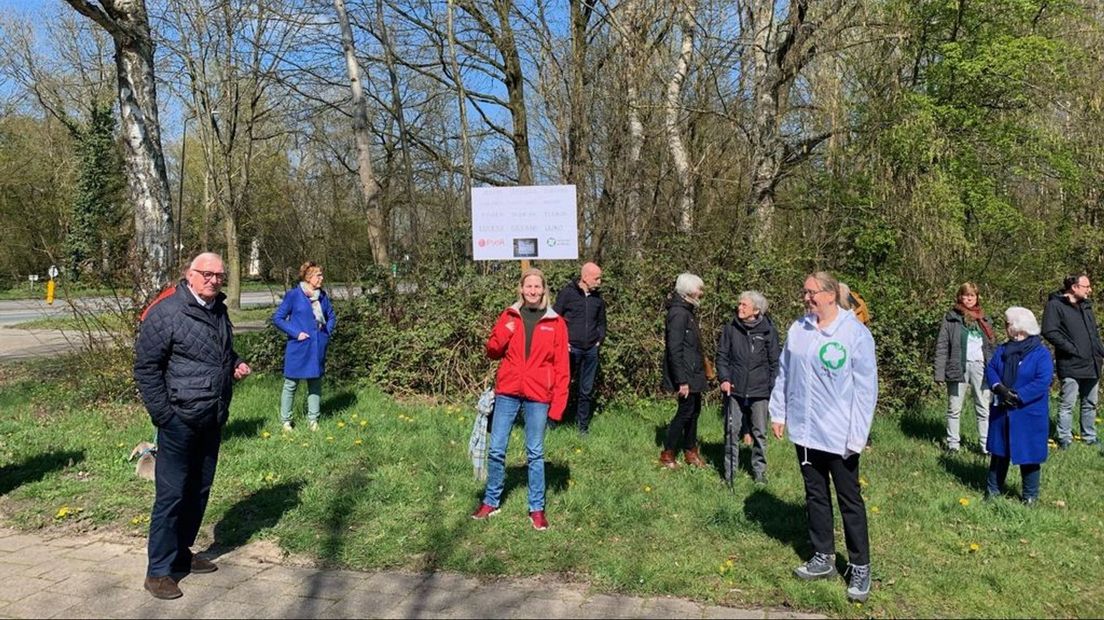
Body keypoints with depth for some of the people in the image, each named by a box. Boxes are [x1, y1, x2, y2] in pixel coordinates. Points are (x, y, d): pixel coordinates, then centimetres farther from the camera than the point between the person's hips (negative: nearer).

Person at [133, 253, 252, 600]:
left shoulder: (218, 311, 11)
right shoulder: (166, 312, -13)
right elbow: (145, 366, -13)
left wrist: (236, 365, 5)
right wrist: (162, 415, -15)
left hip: (212, 419, 8)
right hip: (180, 420, -8)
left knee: (200, 490, 16)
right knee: (171, 493, -2)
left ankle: (181, 553, 32)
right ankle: (158, 571, 10)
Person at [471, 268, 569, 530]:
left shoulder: (555, 323, 1)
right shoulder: (509, 316, 6)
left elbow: (562, 367, -1)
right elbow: (493, 352, 10)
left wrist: (558, 404, -6)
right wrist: (503, 335, -11)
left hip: (538, 396, -2)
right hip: (507, 392, 2)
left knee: (535, 453, 7)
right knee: (496, 449, 7)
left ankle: (537, 508, 19)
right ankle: (491, 501, 24)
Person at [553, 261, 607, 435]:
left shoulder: (598, 298, 10)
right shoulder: (567, 293, -4)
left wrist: (600, 339, 8)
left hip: (591, 351, 5)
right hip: (571, 349, -4)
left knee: (587, 391, 9)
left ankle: (583, 426, 18)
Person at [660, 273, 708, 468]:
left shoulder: (687, 311, 12)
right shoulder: (678, 313, -18)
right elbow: (674, 350, -22)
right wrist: (681, 381, -23)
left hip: (693, 374, 10)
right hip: (685, 374, -10)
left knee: (694, 410, 15)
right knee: (686, 411, -3)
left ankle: (690, 451, 28)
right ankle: (667, 454, 9)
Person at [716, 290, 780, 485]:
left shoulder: (768, 331, -2)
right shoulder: (730, 329, 1)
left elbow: (775, 362, 3)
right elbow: (722, 356, 5)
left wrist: (773, 387, 0)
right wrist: (724, 378, -7)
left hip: (759, 391, -1)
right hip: (735, 389, 1)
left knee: (760, 433, 8)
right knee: (731, 431, 4)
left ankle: (759, 470, 22)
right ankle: (730, 470, 16)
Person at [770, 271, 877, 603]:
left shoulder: (856, 333, -13)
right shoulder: (798, 329, 3)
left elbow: (865, 389, -13)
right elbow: (784, 374, 11)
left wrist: (857, 436, -14)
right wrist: (778, 413, 10)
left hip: (839, 436, -5)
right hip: (805, 431, 5)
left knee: (850, 501, 8)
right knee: (815, 495, 17)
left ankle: (860, 567, 21)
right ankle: (823, 558, 32)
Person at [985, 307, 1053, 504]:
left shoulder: (1041, 353, -12)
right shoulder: (1003, 350, 6)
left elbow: (1042, 382, -19)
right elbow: (990, 369, 2)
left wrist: (1018, 396, -24)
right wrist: (998, 387, -16)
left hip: (1029, 415, -5)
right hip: (1002, 412, 5)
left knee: (1029, 455, 6)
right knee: (999, 451, 13)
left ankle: (1030, 495, 21)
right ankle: (993, 489, 25)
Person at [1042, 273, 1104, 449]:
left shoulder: (1086, 306, 17)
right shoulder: (1055, 305, -9)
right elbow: (1049, 332, -19)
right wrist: (1071, 348, -18)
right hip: (1071, 366, -8)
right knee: (1067, 405, -4)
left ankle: (1090, 438, 26)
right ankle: (1064, 440, 2)